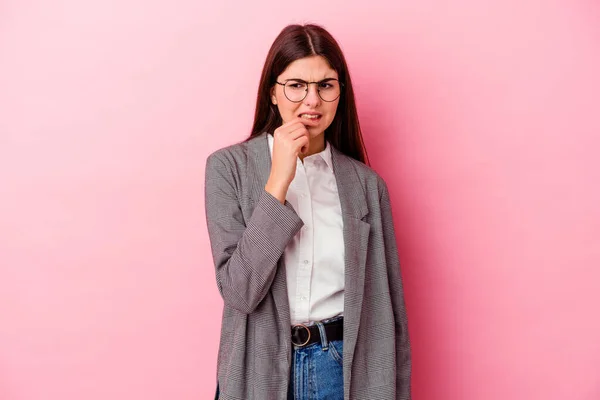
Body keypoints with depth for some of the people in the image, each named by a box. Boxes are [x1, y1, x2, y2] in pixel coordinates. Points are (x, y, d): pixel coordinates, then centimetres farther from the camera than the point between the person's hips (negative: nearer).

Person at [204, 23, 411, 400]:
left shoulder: (367, 184, -3)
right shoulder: (229, 167, -8)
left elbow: (389, 308, 1)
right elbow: (239, 291, -16)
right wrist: (278, 180, -21)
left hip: (347, 368, 2)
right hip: (260, 369, -1)